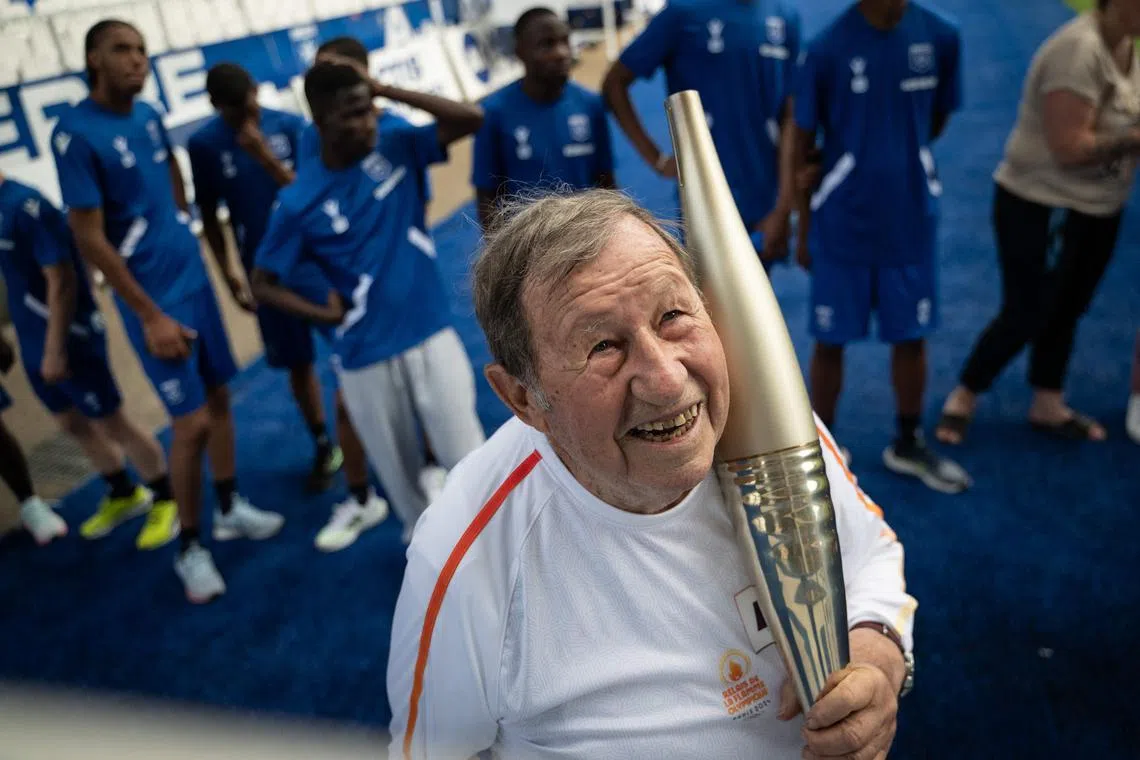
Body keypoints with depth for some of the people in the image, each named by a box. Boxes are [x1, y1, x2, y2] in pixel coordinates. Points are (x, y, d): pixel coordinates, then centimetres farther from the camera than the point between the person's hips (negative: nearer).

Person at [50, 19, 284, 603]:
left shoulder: (149, 116, 4)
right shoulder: (76, 133, -16)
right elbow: (89, 238, -17)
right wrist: (150, 315, -17)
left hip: (195, 278, 7)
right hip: (154, 296, -7)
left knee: (219, 398, 14)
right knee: (191, 423, -4)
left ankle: (230, 508, 31)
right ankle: (189, 548, 14)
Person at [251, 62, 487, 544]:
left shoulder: (395, 145, -3)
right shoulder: (298, 201, -10)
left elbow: (471, 119, -13)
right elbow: (263, 285, -3)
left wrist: (386, 90, -15)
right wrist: (330, 315, -7)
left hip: (433, 335, 1)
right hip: (367, 356, -1)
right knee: (399, 469, 17)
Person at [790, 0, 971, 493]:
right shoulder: (826, 49, -12)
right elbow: (803, 146, -5)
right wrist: (804, 231, -1)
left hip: (912, 222, 3)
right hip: (842, 226, -3)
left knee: (912, 337, 14)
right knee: (830, 341, 8)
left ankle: (909, 445, 34)